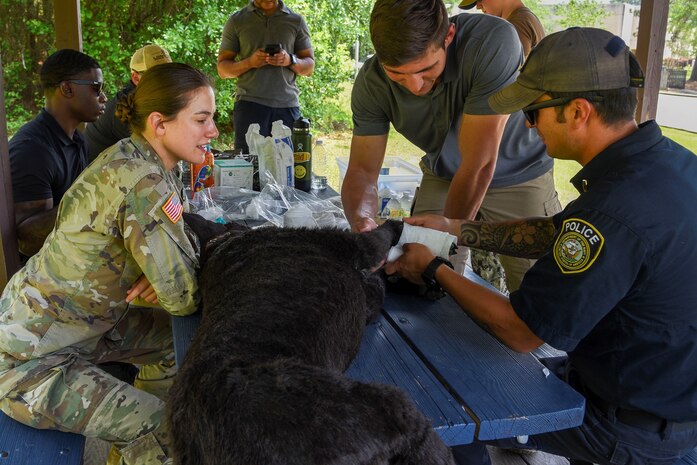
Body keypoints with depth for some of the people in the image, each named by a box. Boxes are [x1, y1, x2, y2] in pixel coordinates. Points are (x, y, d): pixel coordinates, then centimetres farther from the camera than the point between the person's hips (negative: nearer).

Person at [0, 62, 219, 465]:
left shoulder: (133, 160, -1)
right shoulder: (142, 182, -29)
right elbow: (184, 297, -28)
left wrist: (163, 273, -13)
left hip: (81, 322, 9)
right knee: (169, 431, -14)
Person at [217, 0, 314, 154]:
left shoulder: (296, 21, 14)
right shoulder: (236, 21, 12)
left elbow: (309, 67, 14)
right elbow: (222, 69, 10)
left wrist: (291, 60, -8)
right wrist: (250, 62, -10)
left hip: (288, 105, 1)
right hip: (250, 103, -1)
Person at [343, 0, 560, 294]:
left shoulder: (492, 41, -34)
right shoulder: (371, 82, -21)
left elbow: (479, 166, -33)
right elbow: (362, 170, -17)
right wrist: (361, 220, -38)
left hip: (518, 175, -2)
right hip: (443, 176, 3)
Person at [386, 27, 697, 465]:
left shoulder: (617, 210, -36)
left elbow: (522, 331, -26)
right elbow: (558, 232, 5)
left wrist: (433, 270, -13)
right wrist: (456, 229, 1)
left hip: (639, 426, -8)